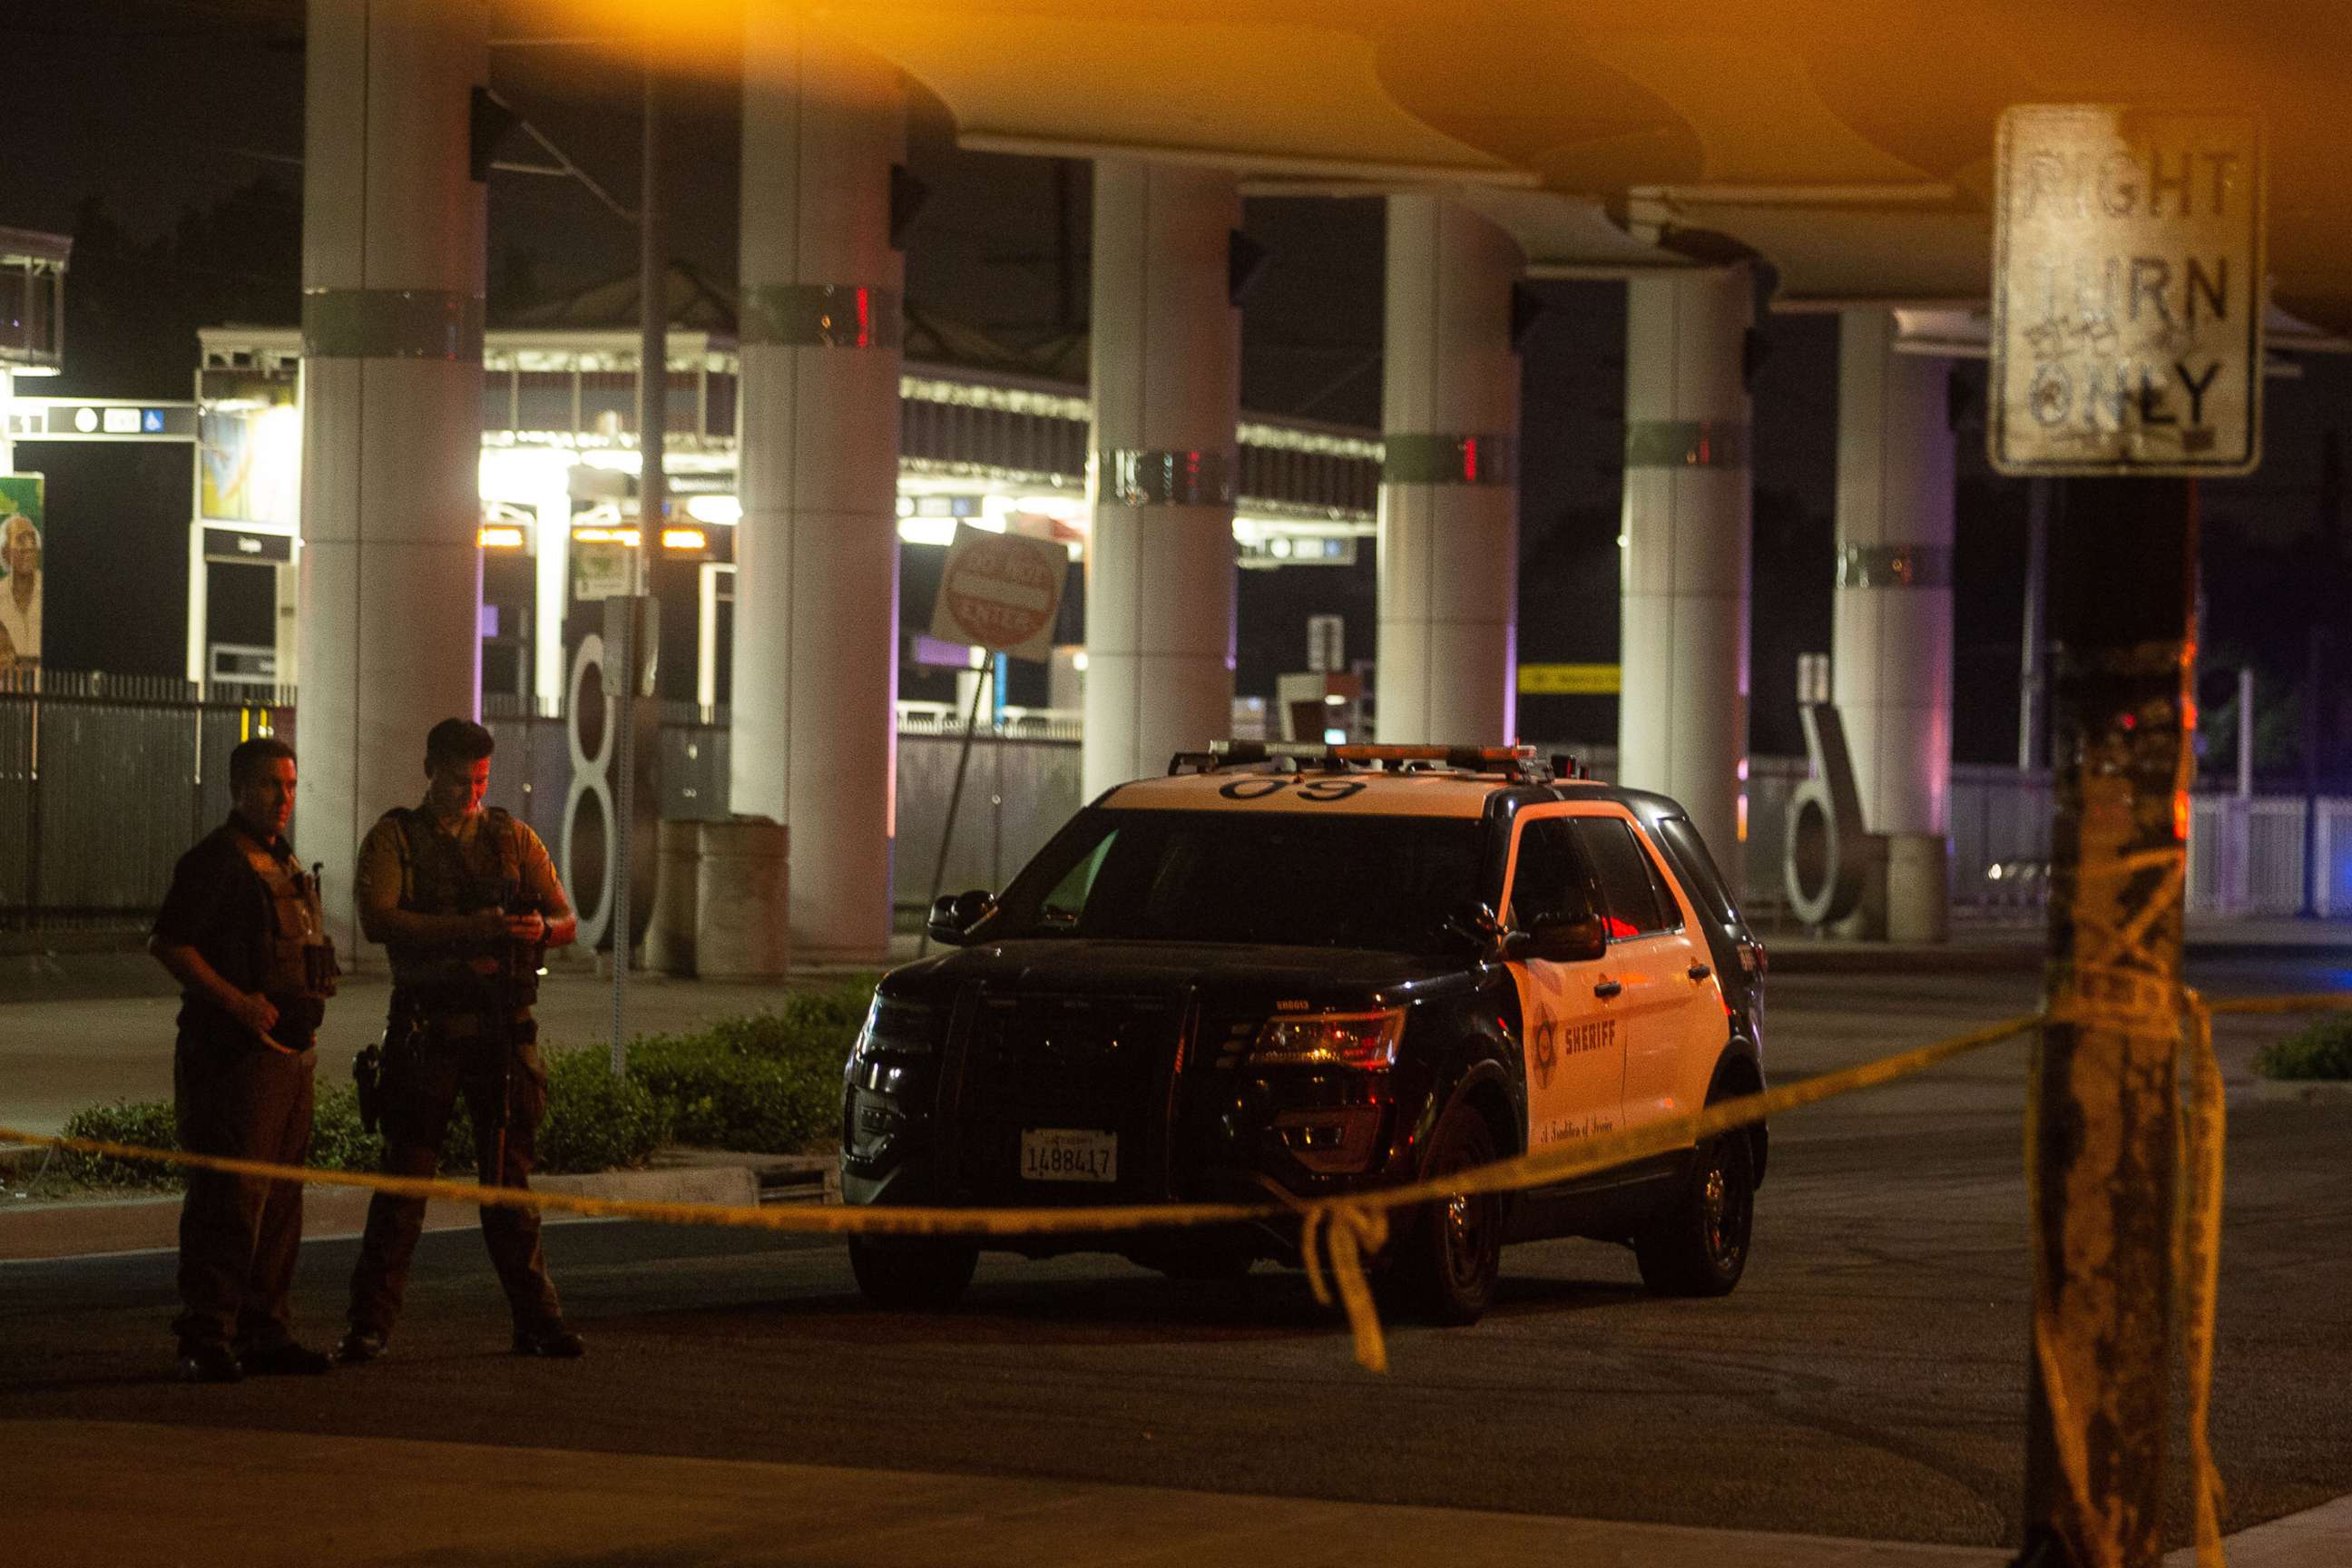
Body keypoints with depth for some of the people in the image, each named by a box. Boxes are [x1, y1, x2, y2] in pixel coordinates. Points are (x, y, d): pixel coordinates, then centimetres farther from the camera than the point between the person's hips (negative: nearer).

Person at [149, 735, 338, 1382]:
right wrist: (235, 1001, -22)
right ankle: (206, 1339, -10)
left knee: (281, 1196, 10)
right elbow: (167, 942, -16)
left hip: (290, 1052, 9)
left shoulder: (284, 863, 19)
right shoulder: (214, 862, -9)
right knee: (229, 1194, -11)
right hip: (234, 1054, -9)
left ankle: (265, 1330, 17)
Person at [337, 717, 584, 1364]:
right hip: (426, 1030, -3)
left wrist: (541, 928, -15)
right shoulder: (394, 838, 4)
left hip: (504, 1029, 3)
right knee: (405, 1173, -4)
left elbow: (567, 919, 9)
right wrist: (466, 929, -21)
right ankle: (370, 1323, -3)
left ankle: (535, 1317, 10)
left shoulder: (514, 839, 14)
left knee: (509, 1177, 6)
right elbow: (377, 919, -12)